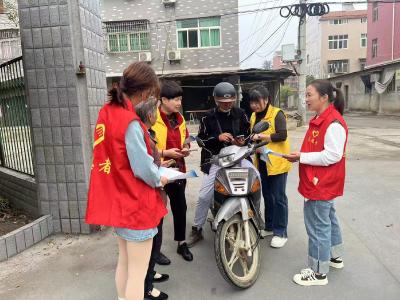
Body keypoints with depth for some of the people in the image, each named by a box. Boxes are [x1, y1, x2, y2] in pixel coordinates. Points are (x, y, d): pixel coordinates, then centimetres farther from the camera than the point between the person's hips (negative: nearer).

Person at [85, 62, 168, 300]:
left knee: (124, 263, 25)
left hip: (117, 201, 9)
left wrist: (155, 162, 7)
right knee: (137, 273, 7)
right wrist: (159, 180, -2)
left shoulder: (107, 112, 3)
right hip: (136, 204, -9)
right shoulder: (130, 121, -24)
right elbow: (143, 169, -22)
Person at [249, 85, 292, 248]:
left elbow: (282, 135, -22)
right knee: (267, 196, 17)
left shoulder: (277, 114, -11)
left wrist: (262, 136, -25)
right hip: (262, 162, 7)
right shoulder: (254, 116, 12)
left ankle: (281, 232, 13)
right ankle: (269, 227, 31)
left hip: (277, 162, -7)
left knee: (278, 197, 0)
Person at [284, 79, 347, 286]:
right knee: (328, 219, 23)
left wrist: (302, 157, -23)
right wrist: (301, 156, 4)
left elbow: (332, 155, -26)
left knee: (318, 227, 0)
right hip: (321, 183, 11)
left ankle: (319, 273, 14)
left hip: (321, 185, -11)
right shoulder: (320, 119, 11)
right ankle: (335, 257, 41)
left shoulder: (334, 123, -21)